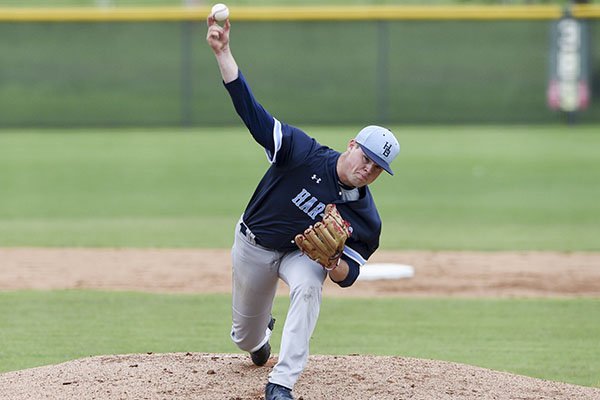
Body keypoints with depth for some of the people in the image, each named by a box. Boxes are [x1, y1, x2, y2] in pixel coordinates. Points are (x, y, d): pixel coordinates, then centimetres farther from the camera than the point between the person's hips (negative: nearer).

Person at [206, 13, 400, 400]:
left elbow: (347, 276, -15)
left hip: (303, 253, 0)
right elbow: (252, 111, -31)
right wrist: (223, 53, -42)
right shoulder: (305, 154, -27)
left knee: (308, 286, -37)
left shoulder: (366, 220, -22)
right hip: (254, 244, 0)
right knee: (246, 338, 13)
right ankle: (260, 335, 56)